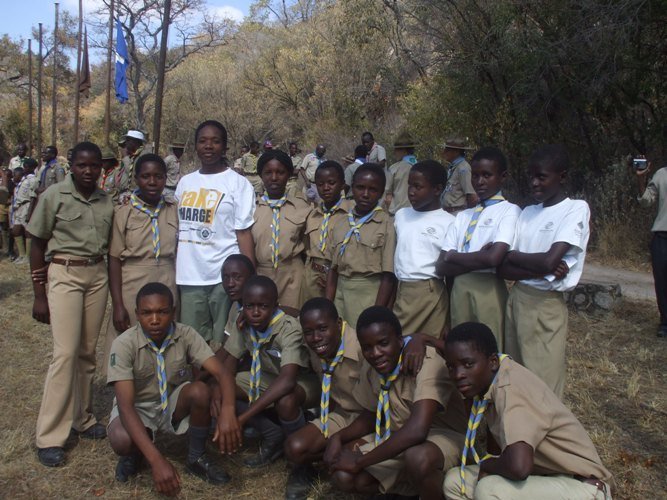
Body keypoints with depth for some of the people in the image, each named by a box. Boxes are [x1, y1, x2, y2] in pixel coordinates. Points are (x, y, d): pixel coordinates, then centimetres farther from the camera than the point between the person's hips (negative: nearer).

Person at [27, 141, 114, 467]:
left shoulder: (107, 202, 6)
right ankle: (50, 437, 0)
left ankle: (82, 418, 23)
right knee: (66, 352, -9)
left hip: (98, 276, 4)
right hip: (65, 275, -4)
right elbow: (38, 247, -1)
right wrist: (39, 295, -3)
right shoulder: (54, 196, -5)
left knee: (87, 351, 8)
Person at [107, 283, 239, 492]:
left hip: (174, 403, 3)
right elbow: (125, 405, -34)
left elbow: (221, 373, -25)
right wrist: (157, 460, -45)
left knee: (200, 391, -30)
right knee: (121, 440, -36)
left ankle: (196, 458, -5)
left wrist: (227, 410, -49)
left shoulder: (186, 335, -18)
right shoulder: (124, 344, -26)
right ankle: (134, 454, 3)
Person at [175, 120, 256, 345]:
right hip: (189, 276, 4)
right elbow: (179, 228, 15)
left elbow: (243, 233, -6)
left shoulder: (238, 183, -2)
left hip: (225, 277, -4)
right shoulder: (185, 182, 11)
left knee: (223, 343, 5)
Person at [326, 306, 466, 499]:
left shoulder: (427, 363, -27)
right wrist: (338, 437, -8)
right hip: (398, 439, 7)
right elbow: (371, 415, 12)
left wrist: (360, 461, -29)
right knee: (343, 476, -11)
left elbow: (416, 430, -38)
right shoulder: (371, 368, -5)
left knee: (418, 458, -39)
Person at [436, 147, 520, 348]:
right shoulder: (462, 216, 14)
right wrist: (479, 258, -9)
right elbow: (441, 267, 5)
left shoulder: (509, 211, -1)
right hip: (459, 289, 5)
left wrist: (453, 256, -3)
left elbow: (493, 258, -17)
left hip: (488, 290, -5)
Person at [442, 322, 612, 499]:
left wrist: (486, 465, -22)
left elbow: (519, 466, -41)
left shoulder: (510, 390, -29)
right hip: (544, 477, 9)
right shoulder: (486, 381, -2)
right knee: (454, 482, 0)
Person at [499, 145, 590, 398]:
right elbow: (503, 268, 3)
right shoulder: (528, 213, 10)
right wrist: (541, 270, -14)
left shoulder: (576, 209, -6)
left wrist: (508, 254, -4)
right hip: (516, 300, 6)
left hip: (546, 306, -6)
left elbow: (549, 261, -20)